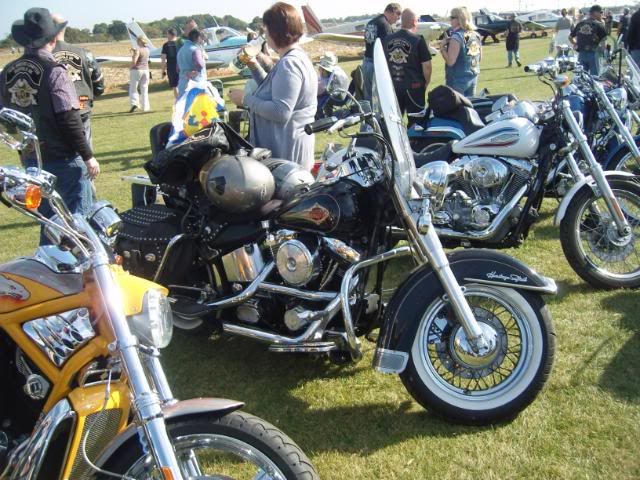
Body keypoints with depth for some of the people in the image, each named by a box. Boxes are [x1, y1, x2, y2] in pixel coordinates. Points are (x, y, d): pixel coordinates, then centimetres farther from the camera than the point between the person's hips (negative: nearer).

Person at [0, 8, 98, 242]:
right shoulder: (54, 71, -16)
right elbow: (69, 120, -19)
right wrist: (88, 156, -13)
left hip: (31, 159, 7)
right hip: (63, 159, -7)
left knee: (47, 218, 19)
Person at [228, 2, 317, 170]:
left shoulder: (288, 64, -20)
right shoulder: (296, 57, 14)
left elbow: (280, 112, -28)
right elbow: (272, 91, 24)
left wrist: (246, 99, -18)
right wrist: (254, 66, 12)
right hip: (288, 147, 11)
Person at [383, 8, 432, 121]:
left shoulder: (387, 39, 3)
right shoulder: (418, 40, -12)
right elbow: (426, 65, -11)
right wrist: (426, 82, 6)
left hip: (392, 86, 5)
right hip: (413, 87, -5)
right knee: (415, 120, 3)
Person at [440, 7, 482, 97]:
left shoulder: (456, 37, -17)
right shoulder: (476, 35, 5)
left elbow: (450, 61, -22)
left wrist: (442, 47, -10)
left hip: (458, 79, -7)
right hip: (473, 78, 7)